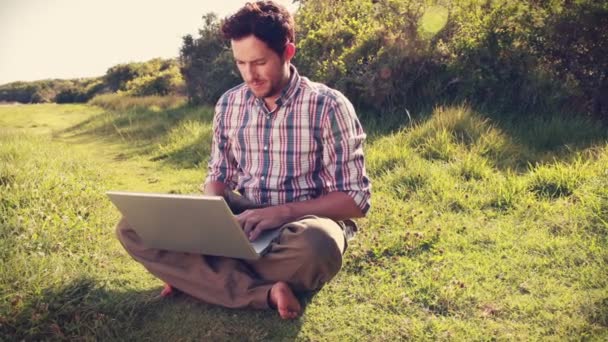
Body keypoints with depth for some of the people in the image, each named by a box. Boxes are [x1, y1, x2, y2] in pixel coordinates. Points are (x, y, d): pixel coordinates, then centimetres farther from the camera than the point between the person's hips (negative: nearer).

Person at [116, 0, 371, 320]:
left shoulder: (329, 106, -9)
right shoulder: (228, 104, 6)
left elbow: (356, 199, -10)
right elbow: (219, 176, 14)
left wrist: (283, 212, -24)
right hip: (242, 222, 5)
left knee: (315, 245, -42)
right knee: (134, 226, -14)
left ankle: (196, 275, -16)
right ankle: (265, 293, -25)